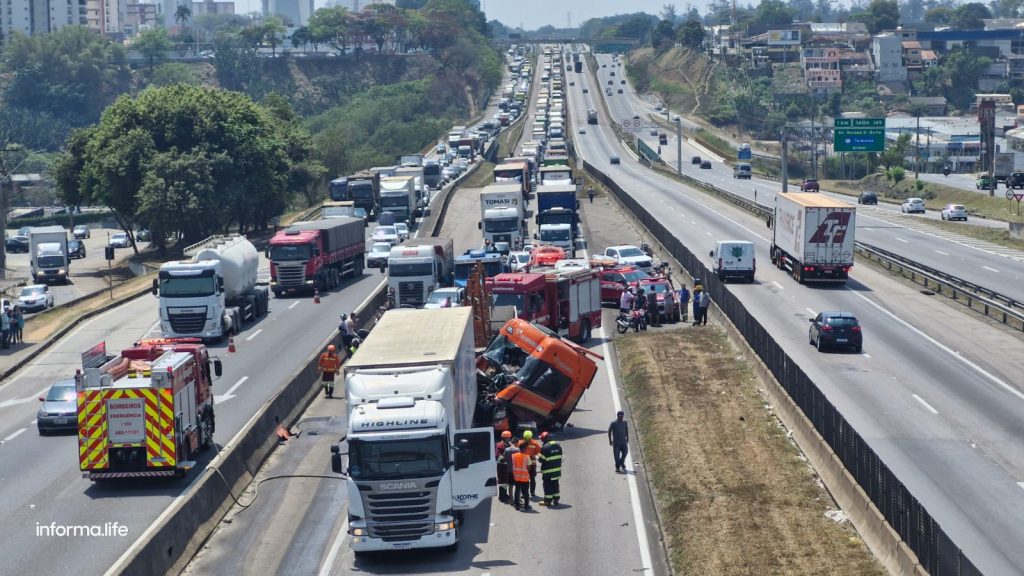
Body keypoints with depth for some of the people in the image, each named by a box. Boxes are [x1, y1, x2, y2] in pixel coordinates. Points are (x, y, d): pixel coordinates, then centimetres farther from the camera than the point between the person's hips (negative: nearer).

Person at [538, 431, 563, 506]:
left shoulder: (545, 447, -19)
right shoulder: (558, 445, 4)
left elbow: (542, 459, -16)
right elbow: (560, 457, 11)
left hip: (548, 471, -7)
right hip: (557, 469, 7)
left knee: (548, 485, 2)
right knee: (555, 485, 15)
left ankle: (548, 501, 6)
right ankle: (556, 500, 20)